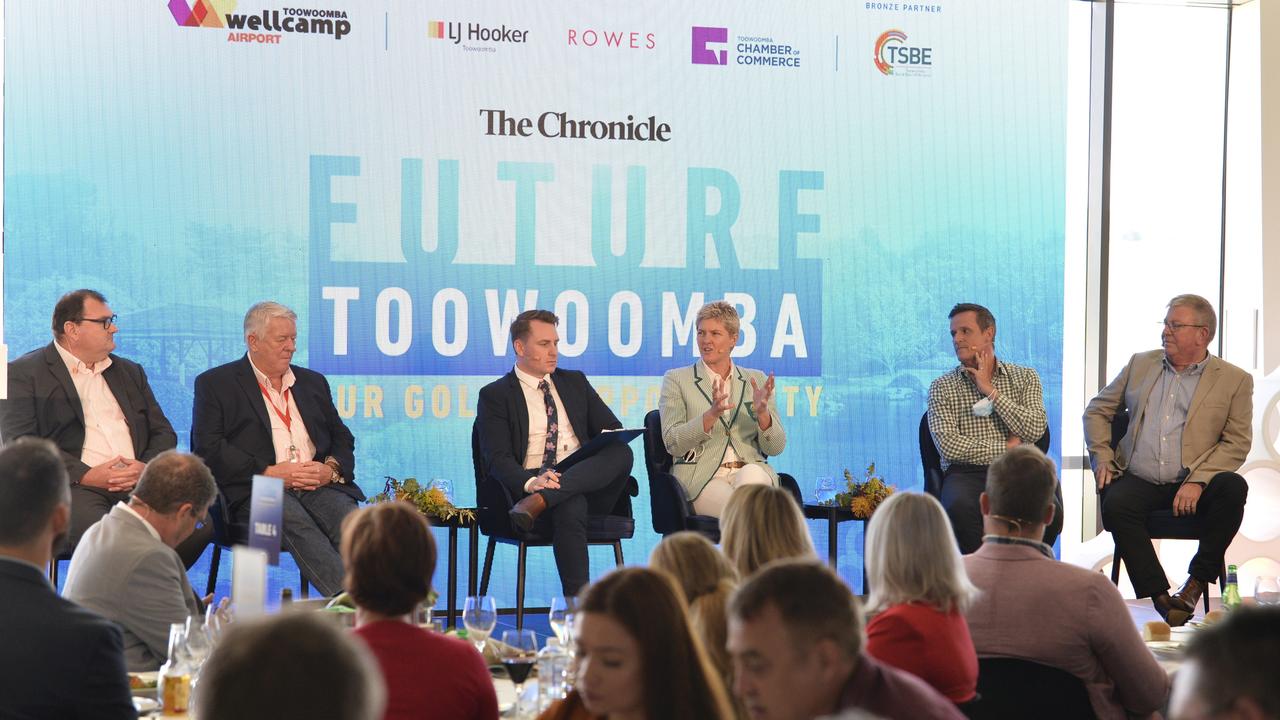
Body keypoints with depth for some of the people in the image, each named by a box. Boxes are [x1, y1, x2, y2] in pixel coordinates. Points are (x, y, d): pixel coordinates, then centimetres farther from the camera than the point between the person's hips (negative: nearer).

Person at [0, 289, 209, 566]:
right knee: (98, 530, -40)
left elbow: (164, 433, 22)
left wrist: (147, 467, -2)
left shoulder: (130, 372, 27)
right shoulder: (23, 374, 8)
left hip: (138, 482, 5)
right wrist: (86, 475, -15)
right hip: (74, 487, -5)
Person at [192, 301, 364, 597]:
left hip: (319, 486, 4)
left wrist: (331, 469, 0)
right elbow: (207, 449, -1)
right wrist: (269, 472, -11)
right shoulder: (215, 384, 10)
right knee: (295, 520, -37)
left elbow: (343, 439, 25)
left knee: (348, 517, -31)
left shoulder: (313, 382, 26)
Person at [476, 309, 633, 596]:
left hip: (589, 481, 4)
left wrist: (612, 443, -7)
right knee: (570, 507, -40)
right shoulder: (495, 395, 9)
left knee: (622, 451, -30)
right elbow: (497, 459, -4)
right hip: (532, 484, -4)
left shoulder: (575, 382, 25)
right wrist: (531, 482, -27)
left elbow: (614, 430, 21)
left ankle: (540, 501, -42)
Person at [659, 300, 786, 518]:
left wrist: (762, 412, -10)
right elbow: (672, 443, -2)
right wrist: (712, 414, -17)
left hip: (752, 473, 3)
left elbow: (775, 447, 11)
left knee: (752, 473, -36)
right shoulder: (676, 379, 11)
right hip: (702, 478, -3)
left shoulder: (756, 380, 18)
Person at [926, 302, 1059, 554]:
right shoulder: (942, 387, 11)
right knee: (959, 509, -38)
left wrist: (991, 391, -1)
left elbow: (1035, 430, -2)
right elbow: (948, 445, -4)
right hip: (967, 472, -1)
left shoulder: (1025, 377, 15)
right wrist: (1007, 449, -3)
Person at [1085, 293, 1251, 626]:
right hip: (1138, 481, 2)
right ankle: (1159, 597, -27)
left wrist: (1197, 481, -16)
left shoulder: (1235, 380, 7)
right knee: (1116, 504, -31)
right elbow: (1097, 410, 23)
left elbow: (1237, 442, -2)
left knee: (1233, 487, -33)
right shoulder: (1141, 364, 18)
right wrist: (1101, 458, 5)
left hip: (1192, 485, -2)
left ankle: (1197, 581, -19)